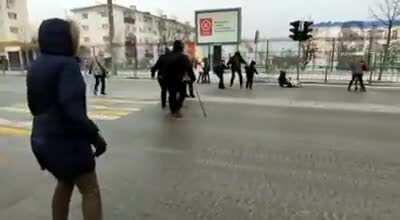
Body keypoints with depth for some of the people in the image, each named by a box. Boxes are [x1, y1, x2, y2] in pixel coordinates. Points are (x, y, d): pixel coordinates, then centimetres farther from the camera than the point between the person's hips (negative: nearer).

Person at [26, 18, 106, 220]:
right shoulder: (67, 64, -18)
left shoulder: (36, 66, 9)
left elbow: (34, 105, 18)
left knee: (65, 183, 26)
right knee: (91, 191, 3)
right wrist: (95, 135, -21)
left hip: (43, 139, 9)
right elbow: (72, 108, -28)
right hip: (67, 140, -8)